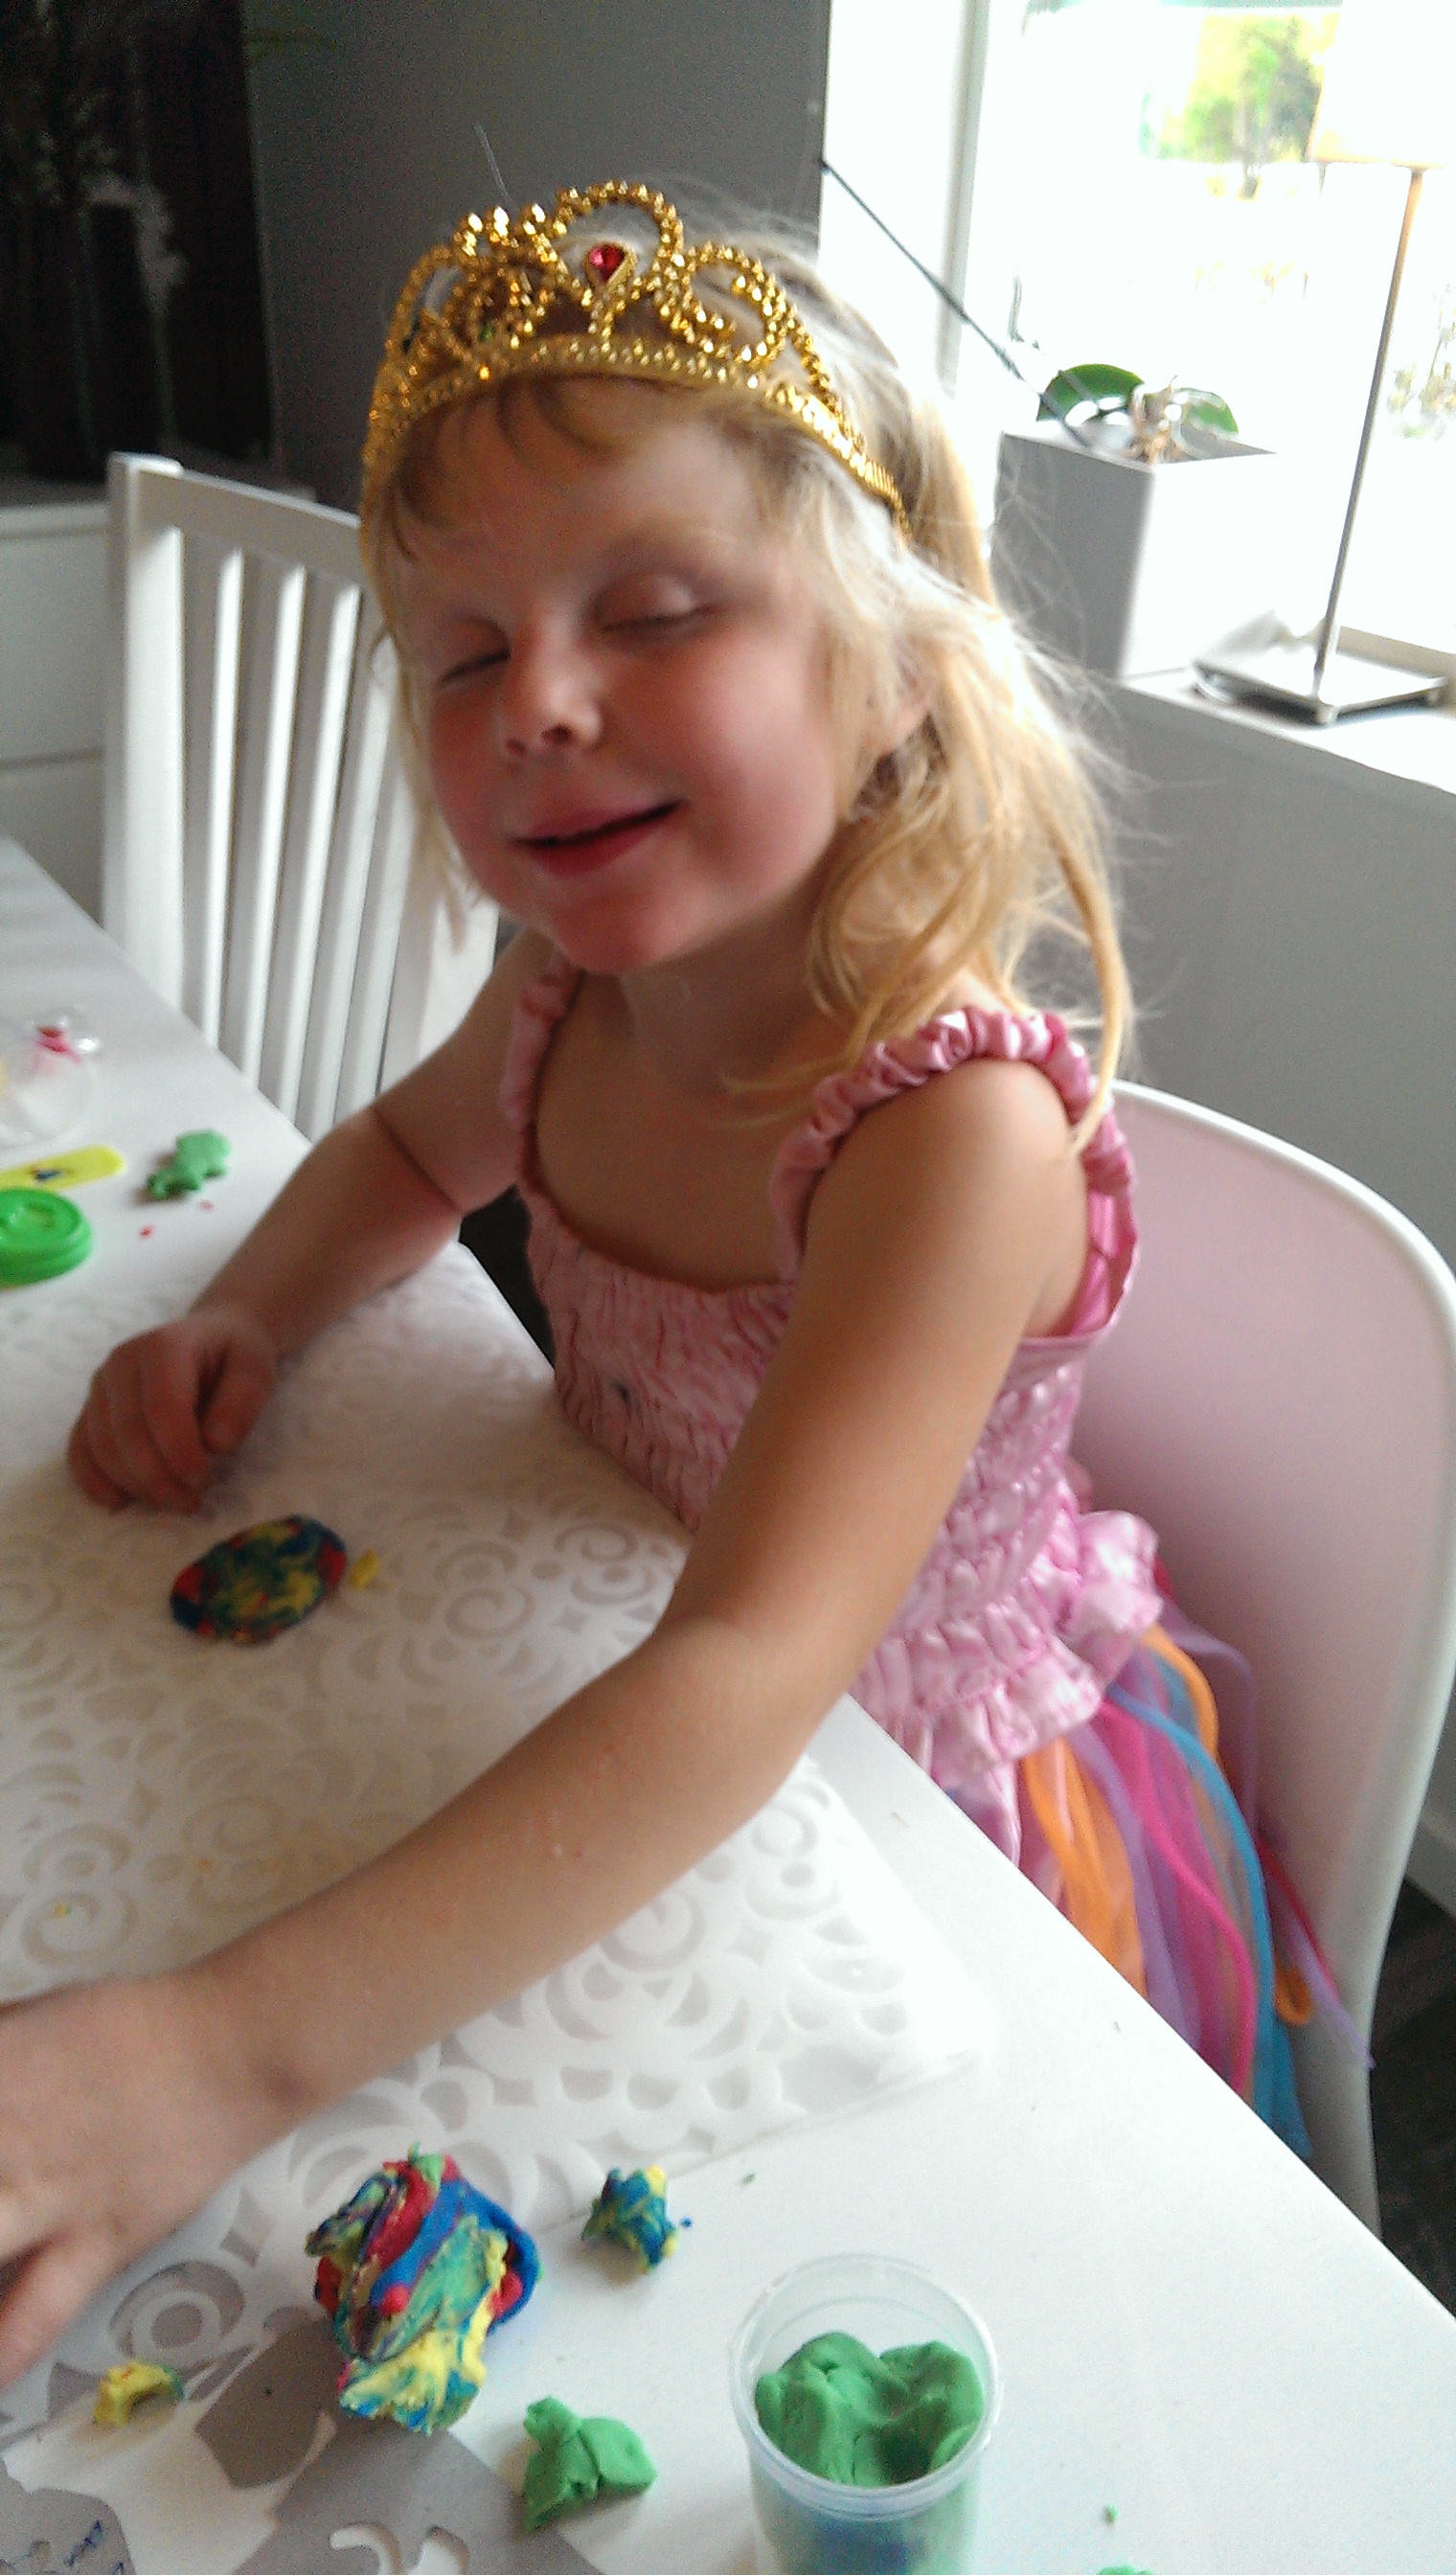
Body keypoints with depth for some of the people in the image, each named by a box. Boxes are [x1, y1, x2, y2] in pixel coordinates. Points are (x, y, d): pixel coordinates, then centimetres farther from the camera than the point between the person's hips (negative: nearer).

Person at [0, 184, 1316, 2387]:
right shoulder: (576, 989, -12)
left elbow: (751, 1682, -43)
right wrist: (242, 1320, -8)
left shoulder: (956, 1134, -34)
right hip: (633, 1774, 6)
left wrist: (232, 2051, -50)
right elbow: (411, 1153, 12)